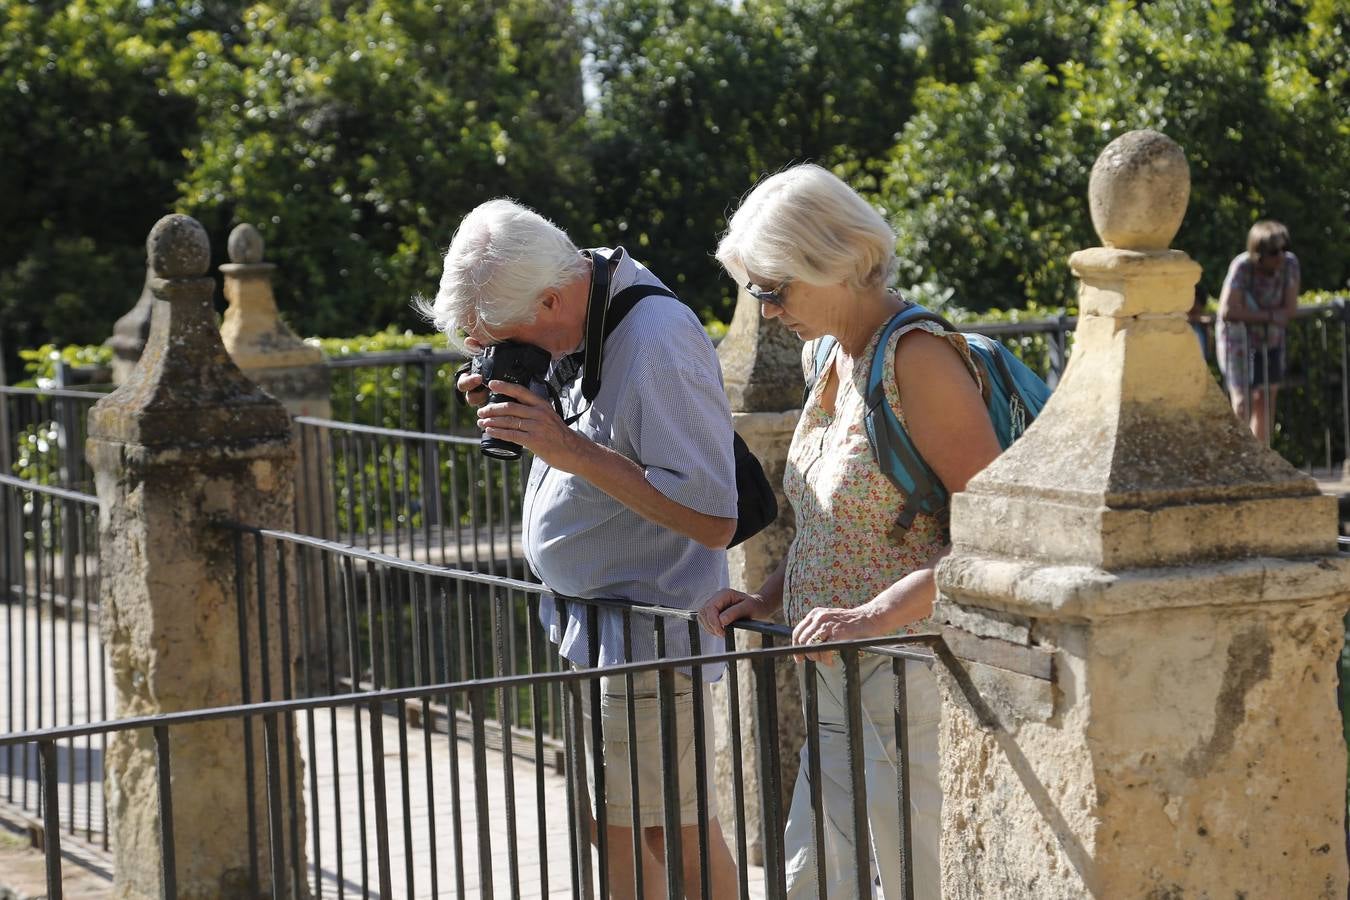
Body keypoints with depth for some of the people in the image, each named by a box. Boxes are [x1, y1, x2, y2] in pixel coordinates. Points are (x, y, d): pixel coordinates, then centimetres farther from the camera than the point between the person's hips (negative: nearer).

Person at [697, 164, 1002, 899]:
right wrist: (767, 597, 8)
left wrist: (877, 613, -26)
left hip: (911, 679, -9)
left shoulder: (916, 357, -15)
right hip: (840, 687, 9)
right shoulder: (832, 361, 13)